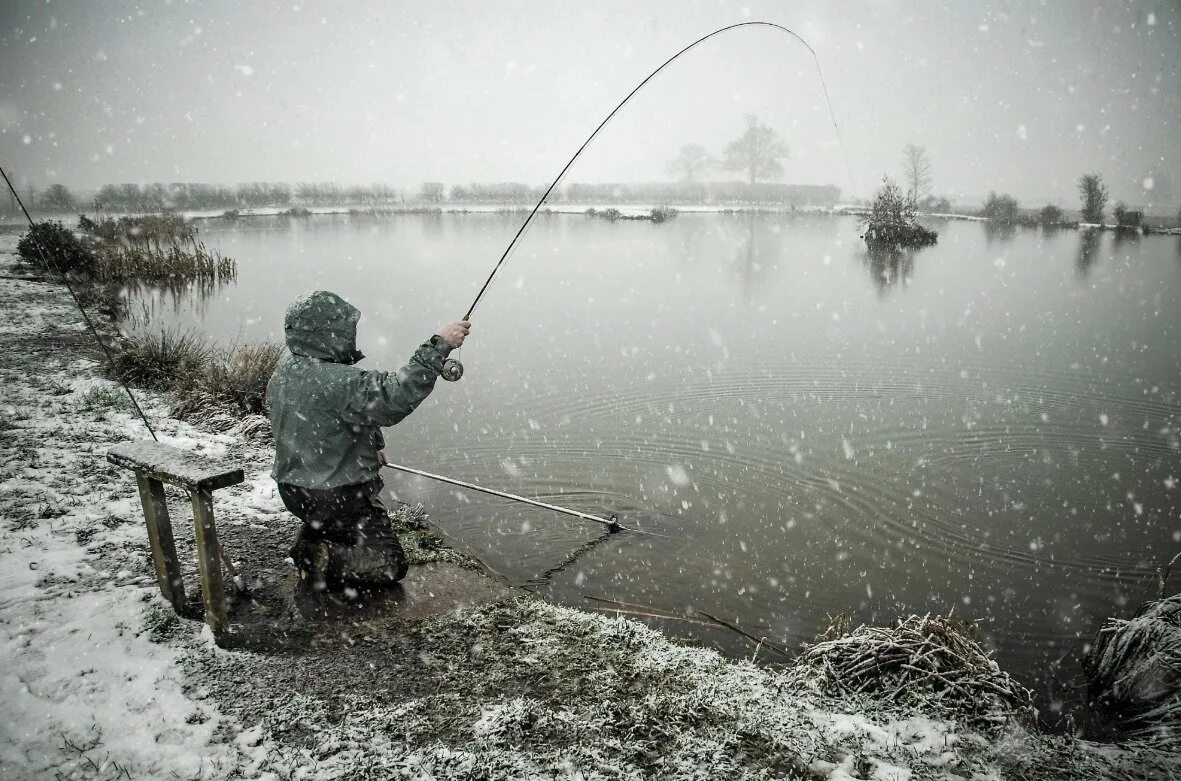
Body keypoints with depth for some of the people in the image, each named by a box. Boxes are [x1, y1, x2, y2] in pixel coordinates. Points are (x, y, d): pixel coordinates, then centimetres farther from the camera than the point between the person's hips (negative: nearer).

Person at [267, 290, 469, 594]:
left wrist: (370, 445, 12)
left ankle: (309, 542, 22)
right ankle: (321, 560, -11)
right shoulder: (337, 381, -30)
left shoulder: (284, 369, 1)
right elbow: (394, 397, -38)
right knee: (390, 564, 2)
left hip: (294, 490, 9)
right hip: (336, 498, -9)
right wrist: (438, 345, -35)